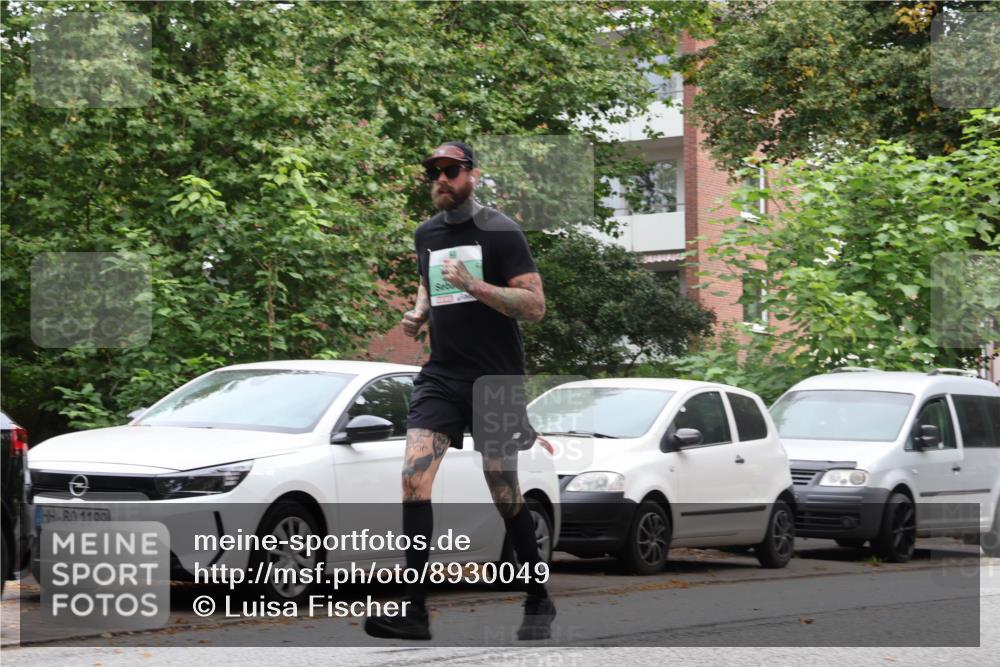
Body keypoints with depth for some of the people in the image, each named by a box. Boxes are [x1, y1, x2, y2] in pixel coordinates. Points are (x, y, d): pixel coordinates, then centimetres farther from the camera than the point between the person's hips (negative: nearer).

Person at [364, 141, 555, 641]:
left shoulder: (500, 232, -7)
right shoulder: (427, 234, 12)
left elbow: (535, 305, -13)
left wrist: (474, 285, -23)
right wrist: (419, 312, 11)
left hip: (495, 379, -5)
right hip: (440, 375, 5)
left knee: (505, 494, 1)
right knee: (414, 478, -14)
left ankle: (540, 603, 19)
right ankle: (413, 611, -16)